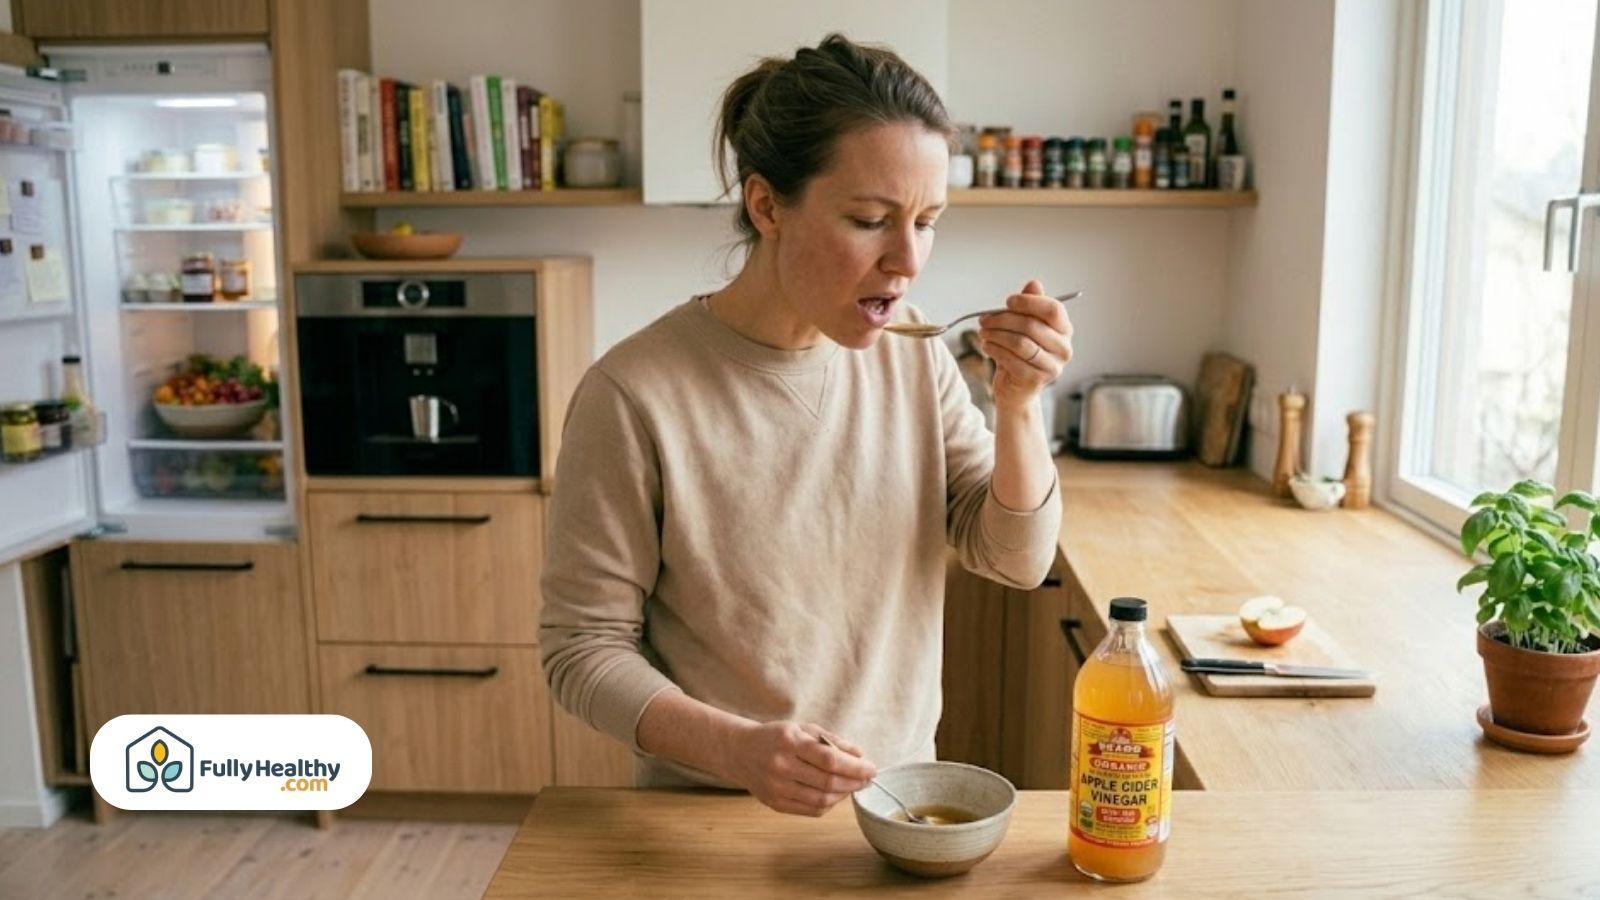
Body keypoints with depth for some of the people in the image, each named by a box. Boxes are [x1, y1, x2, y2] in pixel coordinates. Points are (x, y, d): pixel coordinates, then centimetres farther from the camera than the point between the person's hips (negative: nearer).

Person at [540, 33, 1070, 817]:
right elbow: (582, 650, -16)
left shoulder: (911, 351, -8)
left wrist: (1018, 405, -19)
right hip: (711, 817, -4)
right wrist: (734, 749, -31)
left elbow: (1015, 560, -3)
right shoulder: (634, 396, -23)